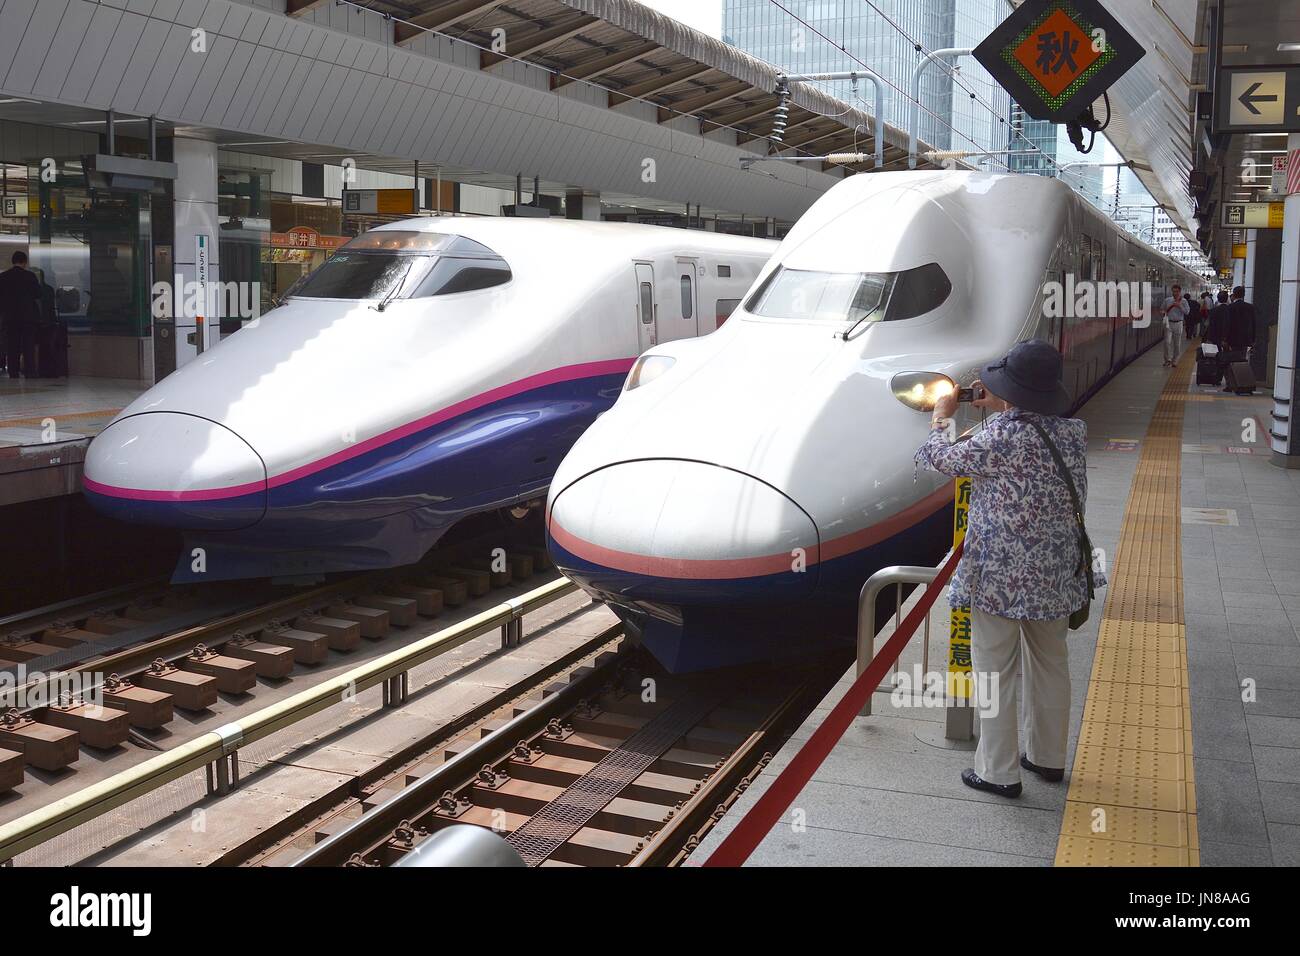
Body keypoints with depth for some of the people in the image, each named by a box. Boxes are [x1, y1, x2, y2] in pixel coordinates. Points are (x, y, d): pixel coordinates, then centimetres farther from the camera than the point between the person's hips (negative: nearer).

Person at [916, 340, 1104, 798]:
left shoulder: (998, 440, -22)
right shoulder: (1074, 432, -4)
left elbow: (936, 457, -7)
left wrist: (941, 417, 11)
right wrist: (1000, 409, 19)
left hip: (1000, 577, -6)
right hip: (1056, 575, 6)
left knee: (995, 671, 7)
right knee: (1050, 664, 20)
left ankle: (999, 771, 16)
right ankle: (1048, 757, 36)